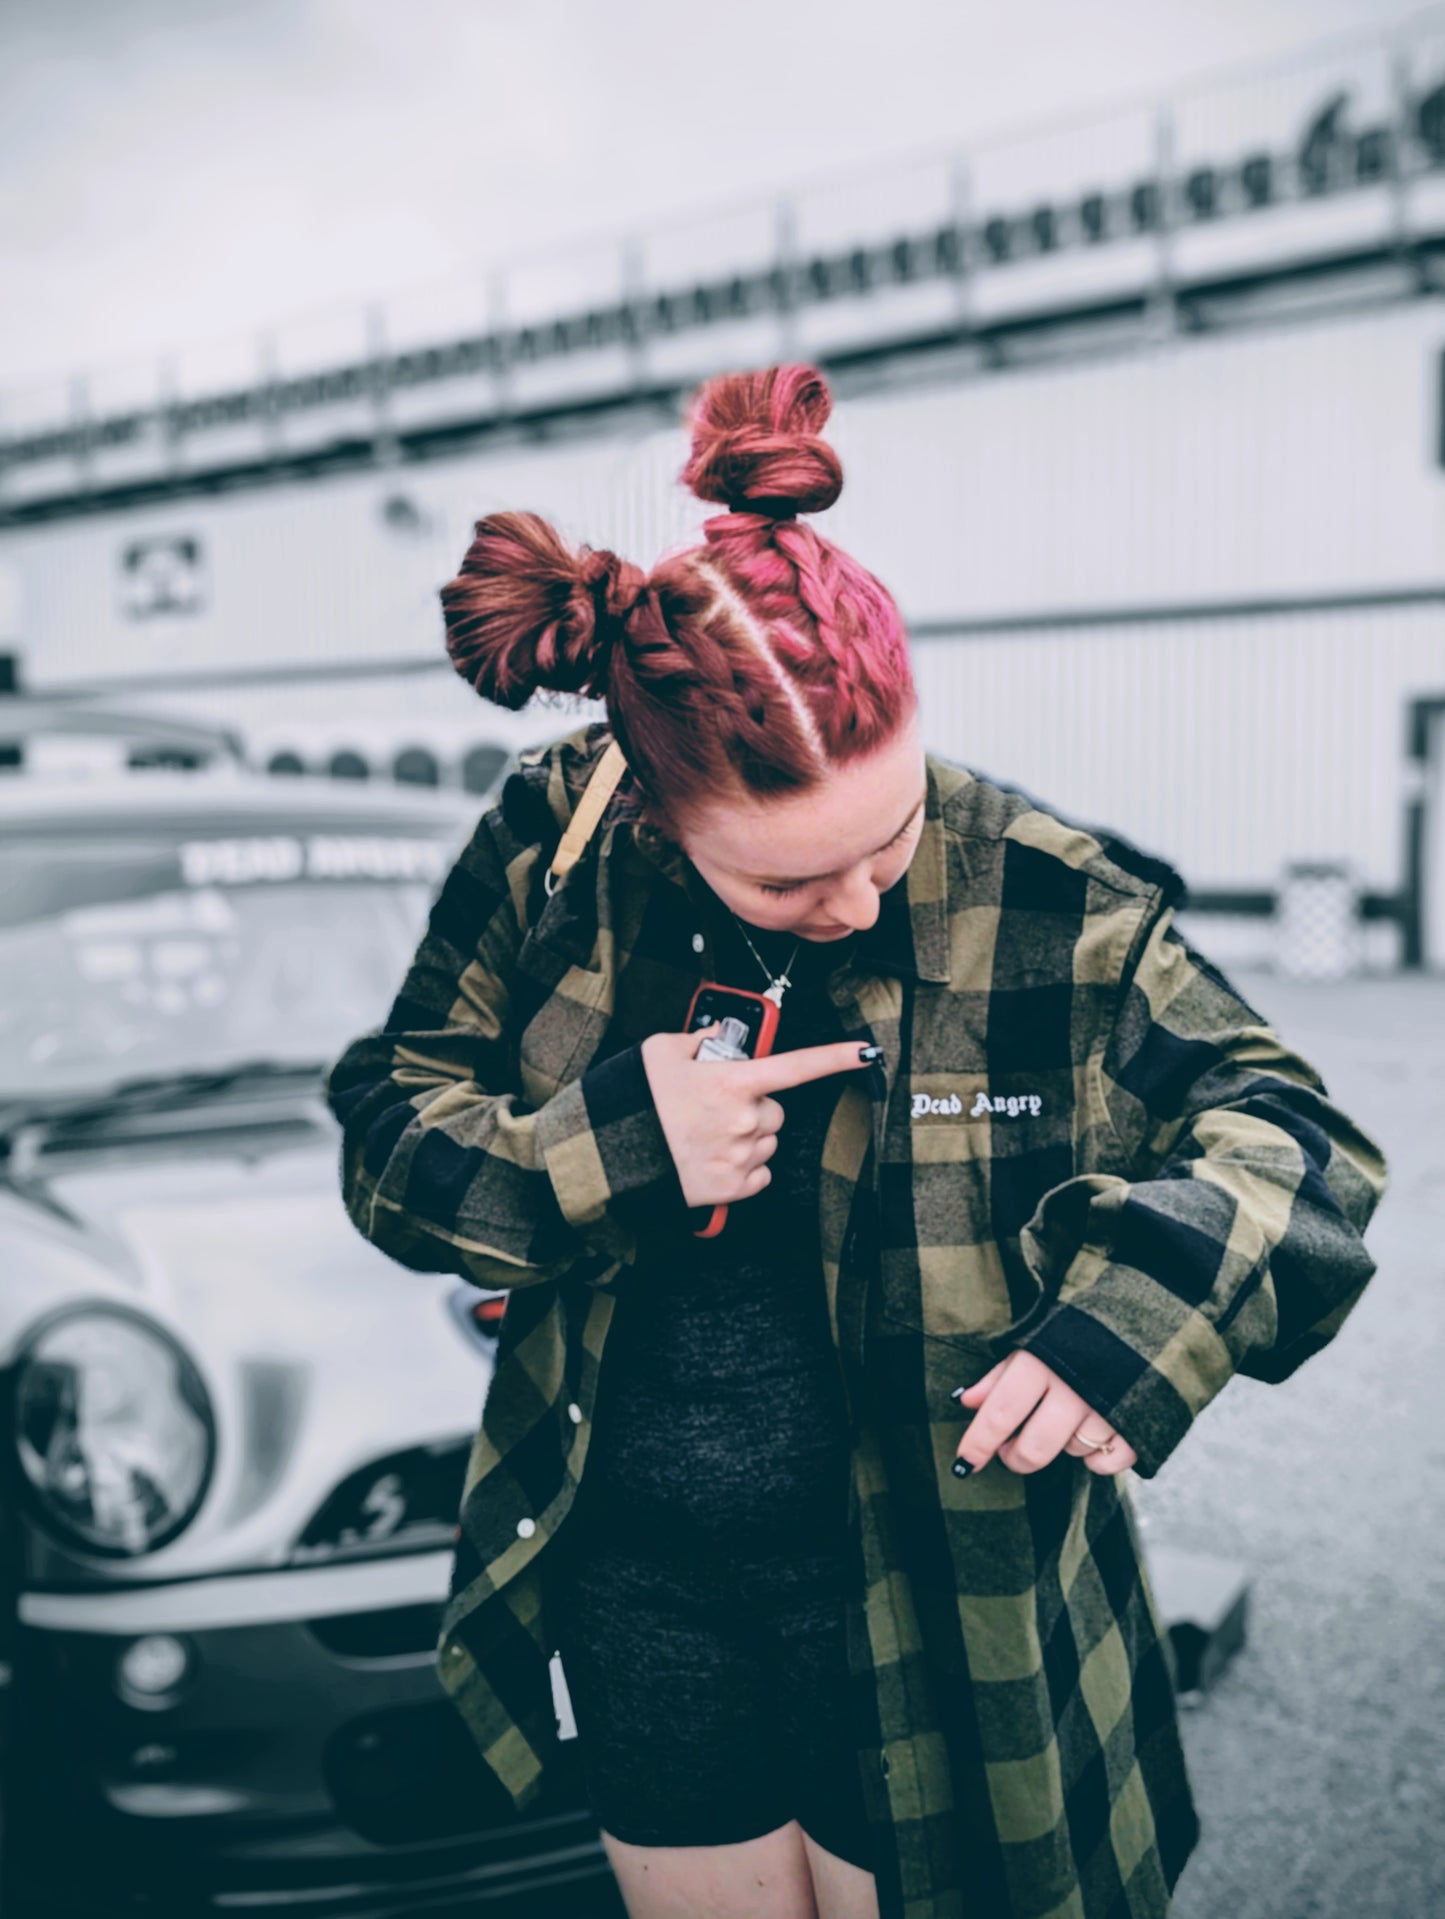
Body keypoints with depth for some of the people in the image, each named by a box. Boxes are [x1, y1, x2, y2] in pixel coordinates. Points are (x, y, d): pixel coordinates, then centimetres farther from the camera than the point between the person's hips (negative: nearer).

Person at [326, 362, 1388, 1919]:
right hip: (639, 1585, 3)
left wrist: (1137, 1312, -30)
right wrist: (601, 1151, -25)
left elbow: (1295, 1134, -9)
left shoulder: (1051, 908, -19)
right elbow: (385, 1132, -5)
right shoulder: (549, 855, -14)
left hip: (927, 1605, -2)